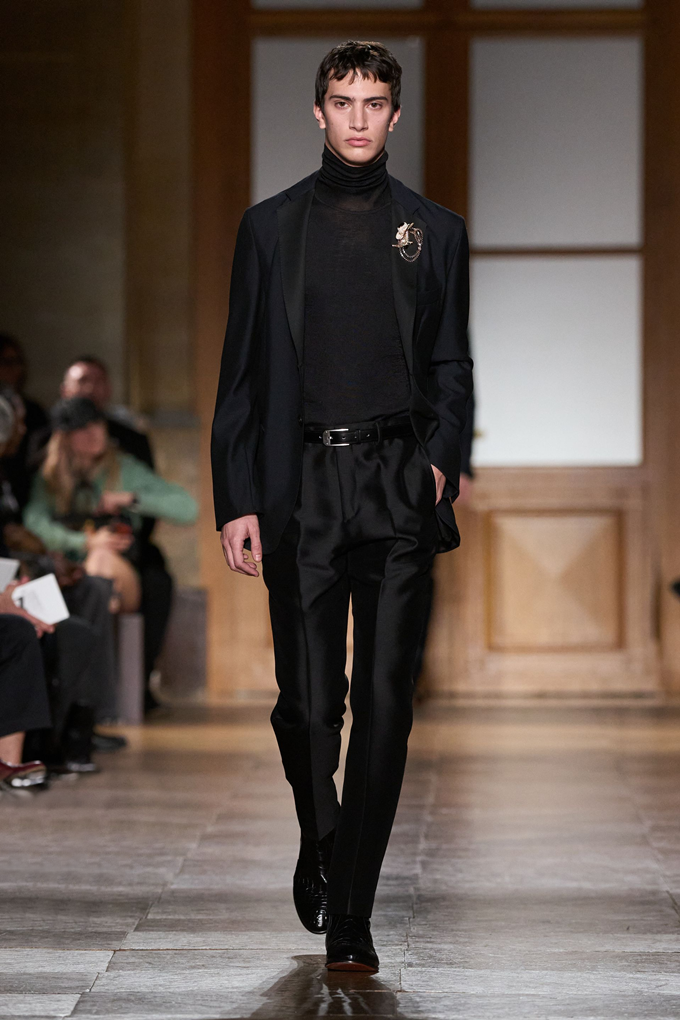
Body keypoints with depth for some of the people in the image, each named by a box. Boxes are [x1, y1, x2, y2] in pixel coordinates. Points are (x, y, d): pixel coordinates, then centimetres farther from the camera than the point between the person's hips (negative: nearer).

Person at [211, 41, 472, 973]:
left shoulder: (433, 231, 12)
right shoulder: (271, 228, 9)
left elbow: (451, 368, 13)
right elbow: (242, 374, 7)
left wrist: (442, 460, -5)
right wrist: (236, 501, -1)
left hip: (400, 485, 1)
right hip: (302, 486, 0)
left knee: (385, 703, -4)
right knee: (309, 701, -3)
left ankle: (351, 913, 2)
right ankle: (320, 842, 27)